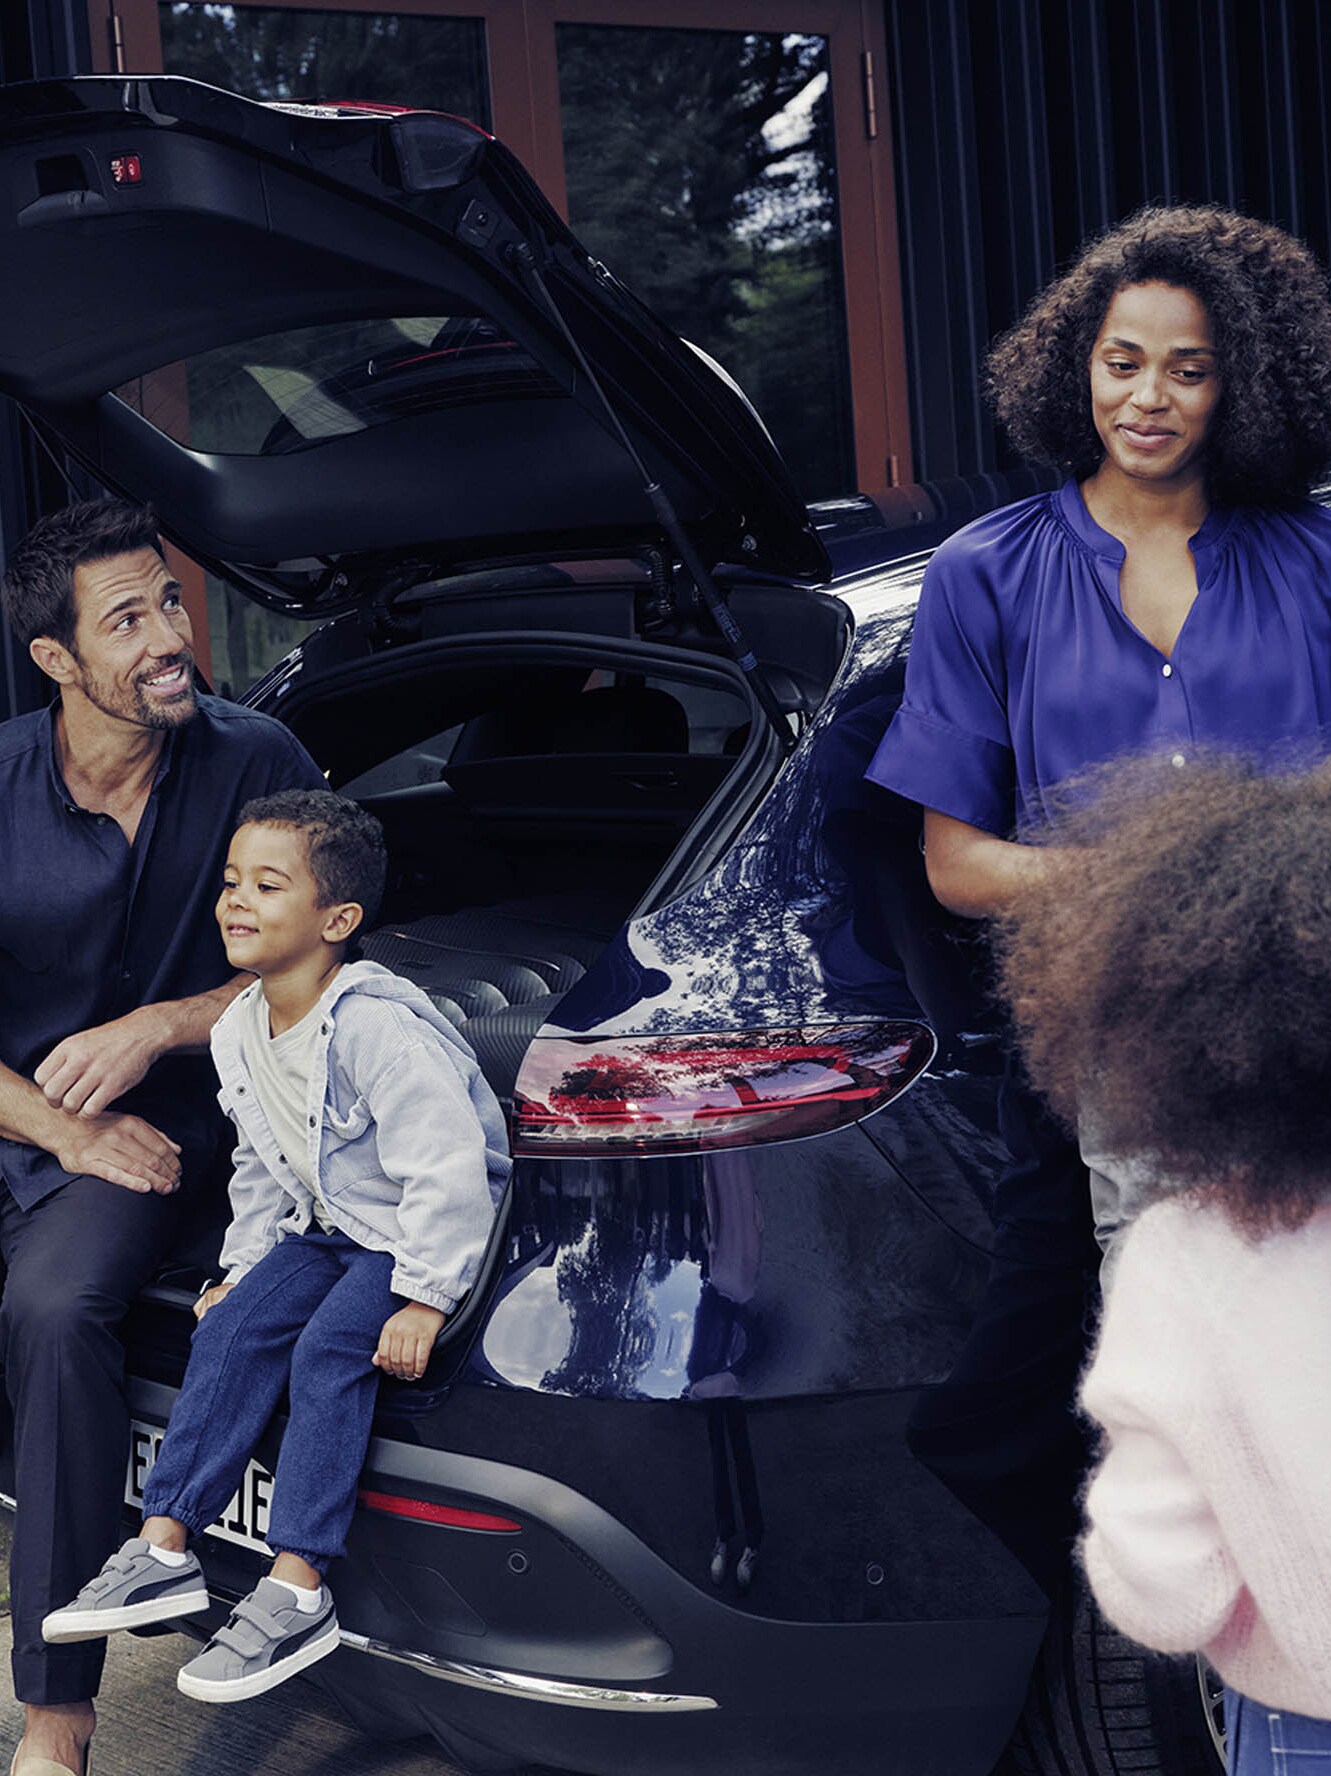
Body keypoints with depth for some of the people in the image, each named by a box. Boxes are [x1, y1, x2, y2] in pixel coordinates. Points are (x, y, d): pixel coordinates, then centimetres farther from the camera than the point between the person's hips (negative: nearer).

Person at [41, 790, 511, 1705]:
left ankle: (297, 1594, -23)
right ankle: (164, 1550, -7)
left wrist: (425, 1298, -28)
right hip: (327, 1225, 8)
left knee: (330, 1352, -25)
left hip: (421, 1230, -8)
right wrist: (245, 1265, 12)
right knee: (231, 1330, -10)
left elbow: (449, 1167, -29)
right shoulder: (242, 1031, 2)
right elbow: (262, 1169, 17)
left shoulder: (372, 1024, -26)